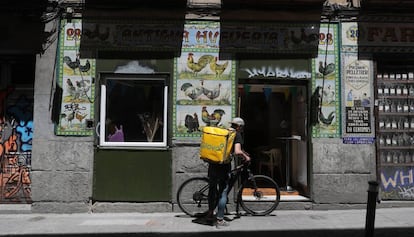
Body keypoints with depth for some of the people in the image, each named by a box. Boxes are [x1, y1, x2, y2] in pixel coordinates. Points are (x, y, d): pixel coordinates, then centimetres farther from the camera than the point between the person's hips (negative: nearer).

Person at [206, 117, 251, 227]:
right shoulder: (237, 135, -3)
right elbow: (237, 152, -18)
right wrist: (246, 157, 1)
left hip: (212, 163, 6)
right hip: (223, 165, -6)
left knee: (212, 188, 21)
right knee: (223, 191, 4)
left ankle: (210, 212, 32)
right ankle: (220, 219, 8)